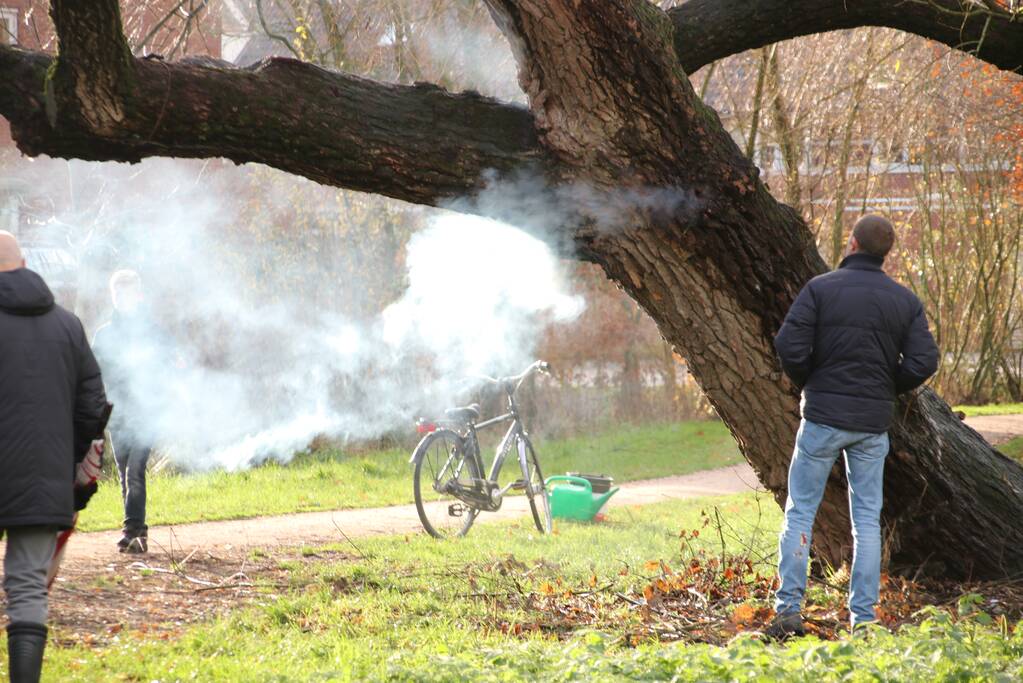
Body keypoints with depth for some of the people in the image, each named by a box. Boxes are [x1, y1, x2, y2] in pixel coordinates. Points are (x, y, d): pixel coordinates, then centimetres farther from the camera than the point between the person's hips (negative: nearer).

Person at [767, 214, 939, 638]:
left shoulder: (821, 288, -6)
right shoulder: (905, 301, 3)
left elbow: (789, 346, -13)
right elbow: (923, 362, -4)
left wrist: (808, 383, 6)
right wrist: (887, 388, 13)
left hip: (823, 416, -2)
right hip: (874, 424, 2)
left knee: (800, 511, 5)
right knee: (867, 518, 9)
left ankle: (788, 609, -3)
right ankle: (863, 616, 5)